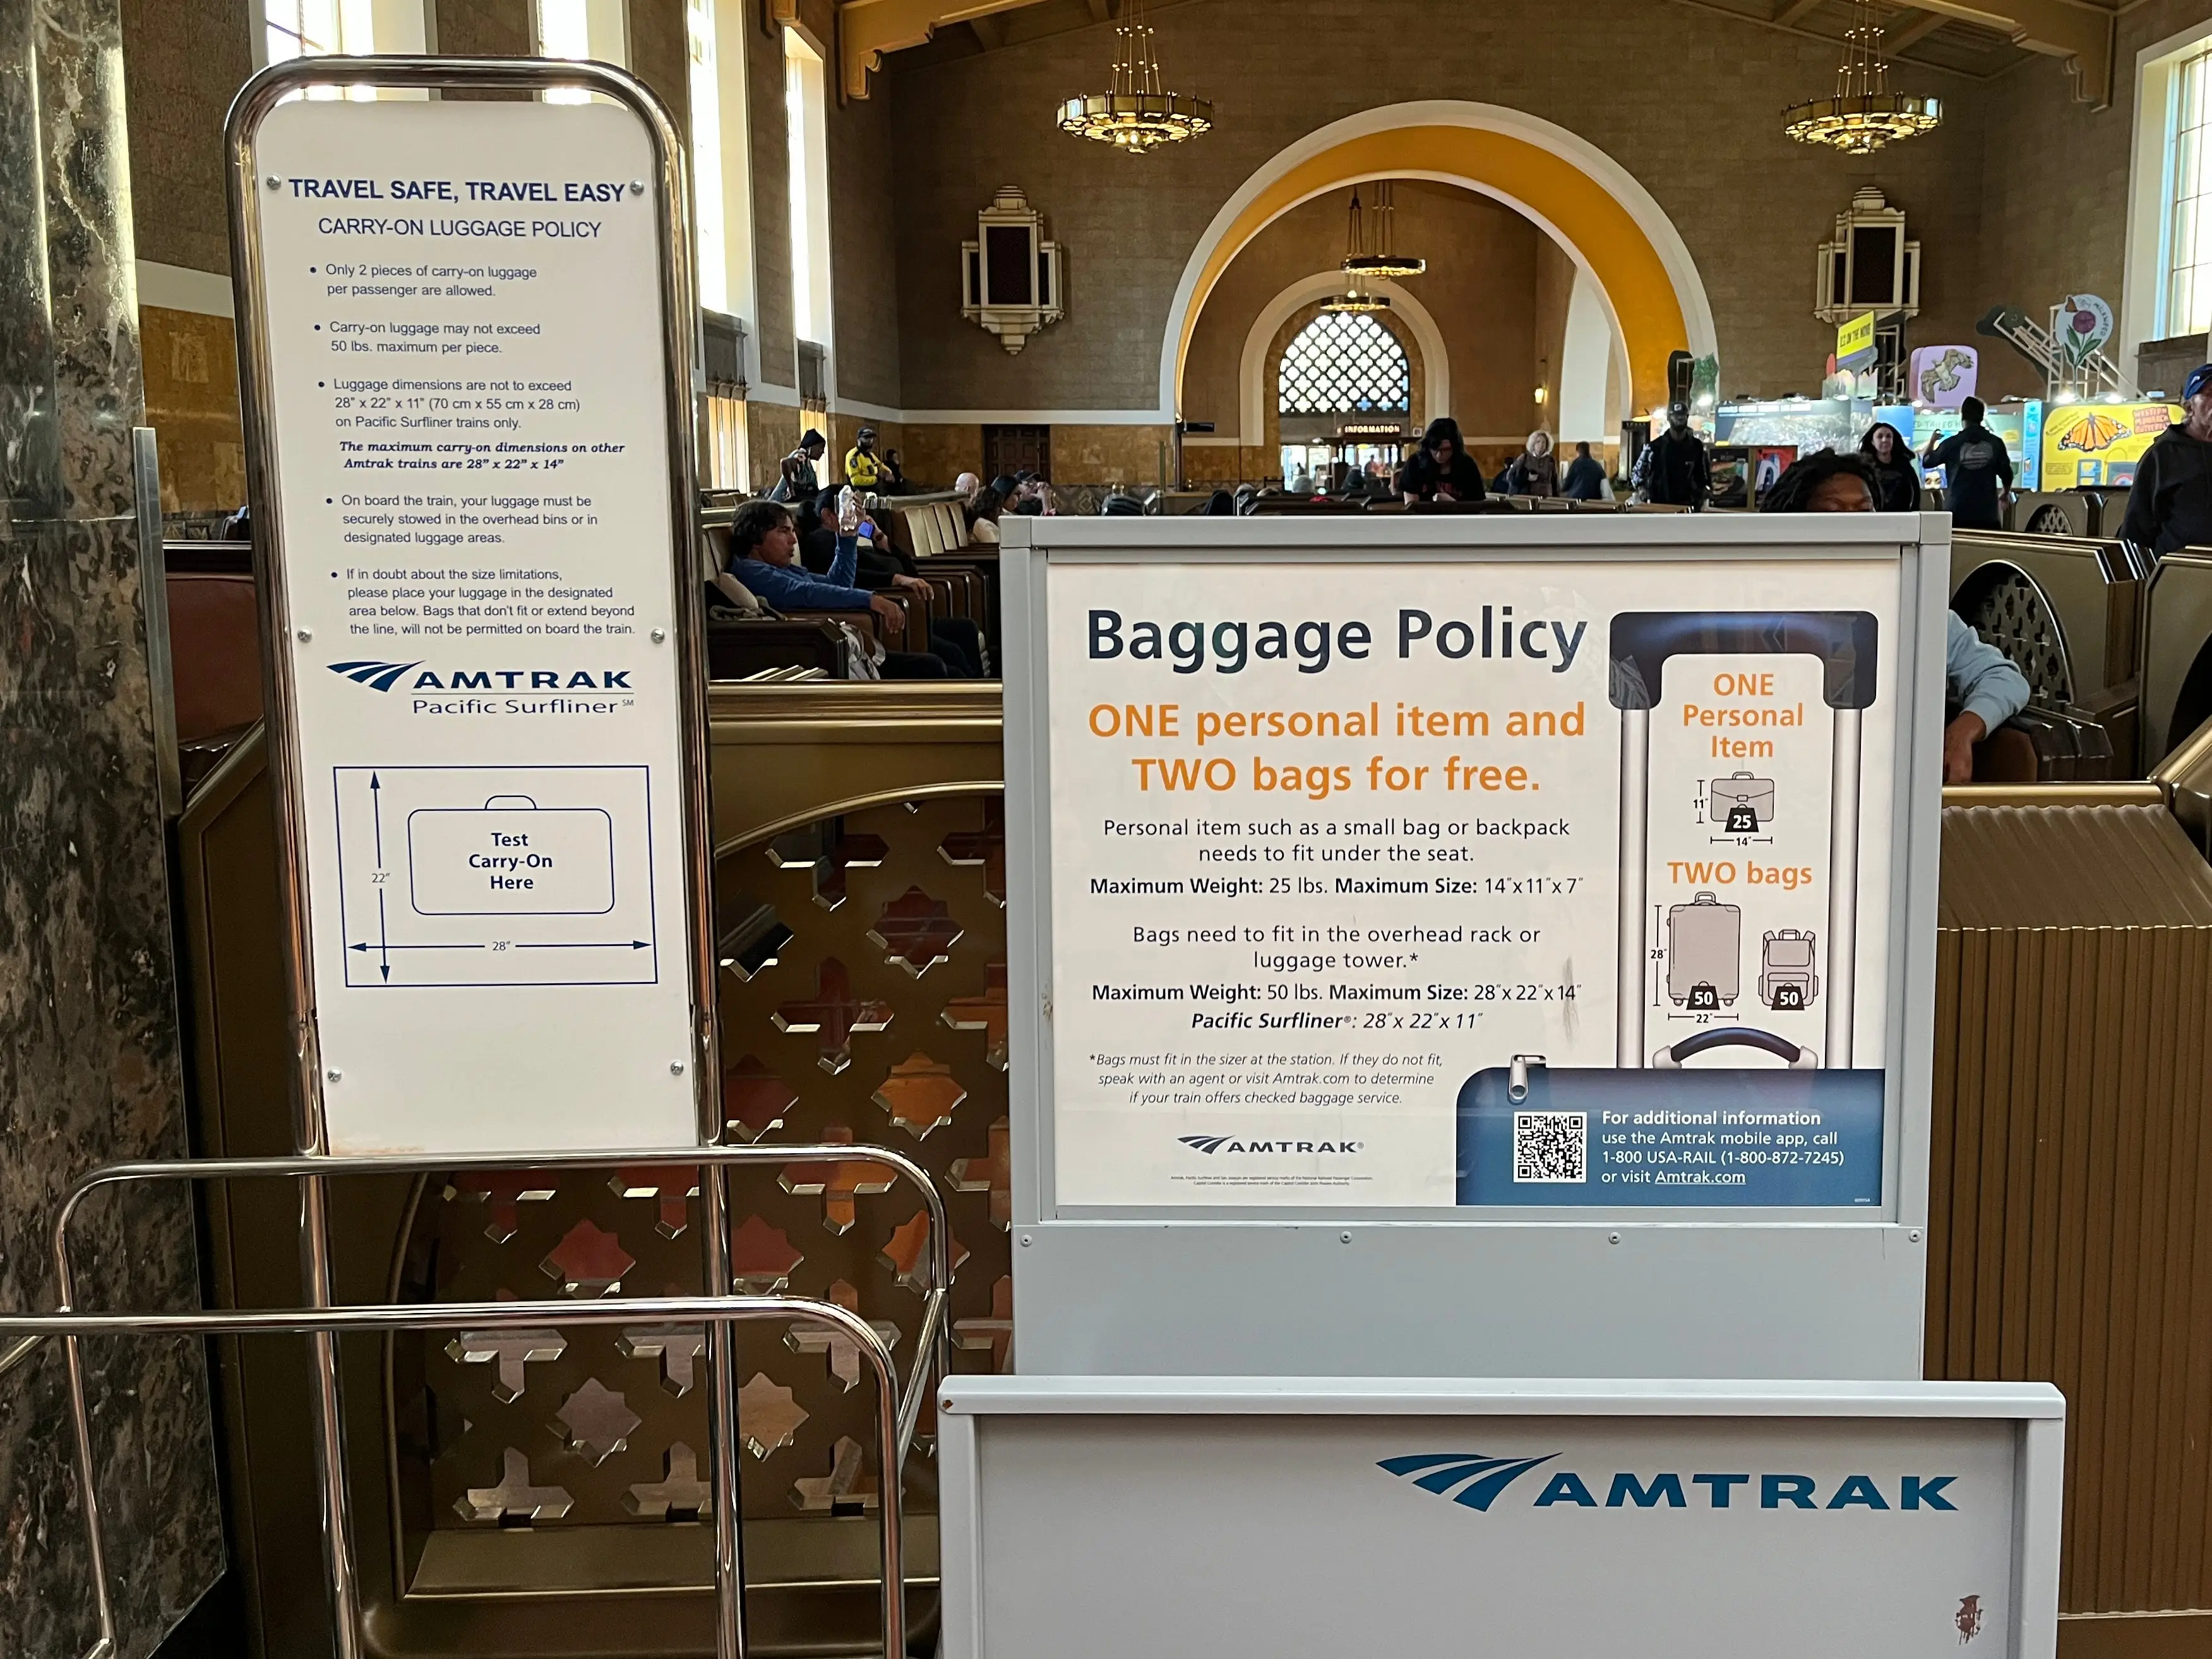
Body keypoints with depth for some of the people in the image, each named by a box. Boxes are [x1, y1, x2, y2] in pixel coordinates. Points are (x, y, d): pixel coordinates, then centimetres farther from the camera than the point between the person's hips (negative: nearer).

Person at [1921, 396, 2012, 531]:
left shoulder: (1952, 443, -3)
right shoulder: (1995, 442, 0)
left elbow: (1926, 462, 11)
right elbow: (2006, 474, 7)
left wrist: (1932, 441, 32)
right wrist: (2004, 494, 28)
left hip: (1959, 513, -1)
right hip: (1988, 514, 1)